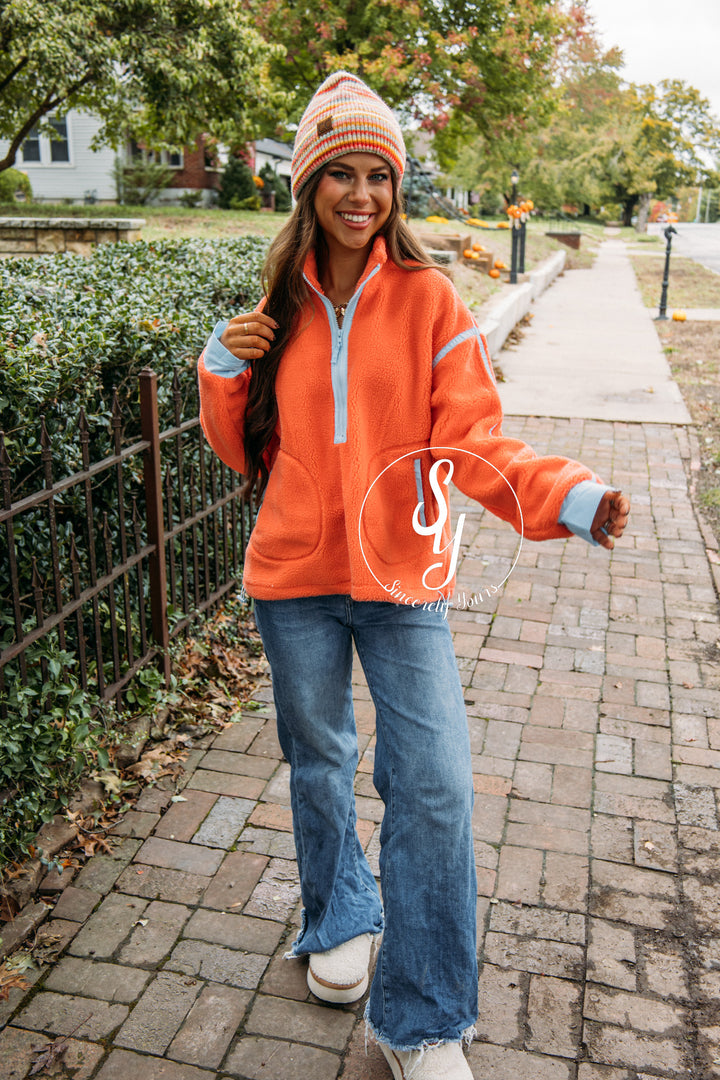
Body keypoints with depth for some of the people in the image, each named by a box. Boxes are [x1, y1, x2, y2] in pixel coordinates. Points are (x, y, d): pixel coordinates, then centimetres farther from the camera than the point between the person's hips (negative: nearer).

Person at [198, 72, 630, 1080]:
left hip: (402, 580, -3)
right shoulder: (282, 306, 5)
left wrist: (570, 498, -29)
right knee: (319, 761, 19)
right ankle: (341, 920, 46)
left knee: (435, 789, -6)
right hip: (295, 579, 3)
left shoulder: (428, 299, -5)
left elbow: (478, 440, -12)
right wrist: (224, 371, -8)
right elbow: (249, 451, 10)